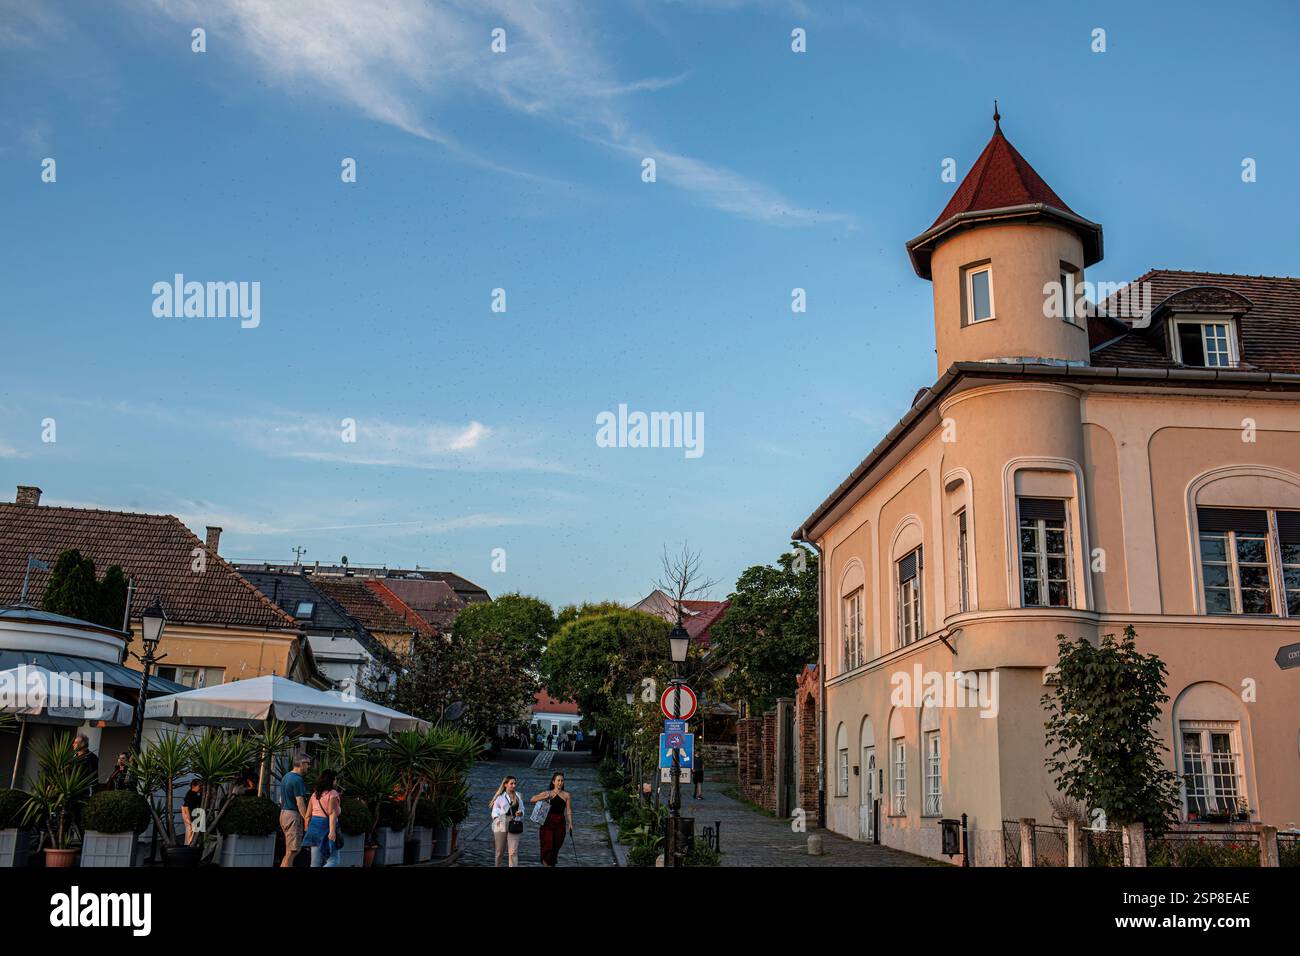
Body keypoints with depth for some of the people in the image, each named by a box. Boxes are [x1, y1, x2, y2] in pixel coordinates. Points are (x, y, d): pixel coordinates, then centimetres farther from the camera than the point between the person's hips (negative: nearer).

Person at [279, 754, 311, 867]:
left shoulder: (286, 777, 16)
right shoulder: (298, 780, -15)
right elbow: (300, 803, -19)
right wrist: (307, 821, -17)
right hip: (294, 815, -10)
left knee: (291, 851, 14)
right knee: (291, 852, -6)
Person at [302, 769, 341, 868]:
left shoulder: (315, 794, 12)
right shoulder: (332, 793, -9)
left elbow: (308, 815, 13)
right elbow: (332, 813, -18)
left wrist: (308, 831, 21)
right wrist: (332, 831, -24)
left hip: (314, 826, 7)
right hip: (326, 826, -7)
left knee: (316, 862, 10)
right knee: (333, 861, -2)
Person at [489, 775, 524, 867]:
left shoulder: (518, 796, 11)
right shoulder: (500, 797, 2)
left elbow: (521, 809, 16)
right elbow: (495, 811, 0)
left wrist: (520, 813, -7)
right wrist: (497, 818, -19)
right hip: (501, 825, -1)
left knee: (513, 852, -7)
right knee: (499, 851, 11)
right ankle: (497, 865, 32)